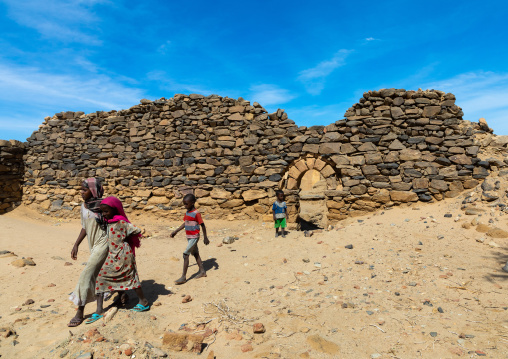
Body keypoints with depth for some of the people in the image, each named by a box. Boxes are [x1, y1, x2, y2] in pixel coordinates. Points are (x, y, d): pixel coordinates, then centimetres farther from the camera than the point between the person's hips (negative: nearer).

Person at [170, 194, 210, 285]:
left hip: (194, 237, -8)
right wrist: (176, 231, 16)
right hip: (189, 237, 8)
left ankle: (183, 277, -4)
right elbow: (185, 224, 17)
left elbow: (202, 225, -13)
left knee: (185, 254, -10)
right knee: (195, 254, 15)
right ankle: (202, 271, 28)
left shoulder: (196, 213, -17)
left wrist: (205, 238, -11)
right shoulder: (187, 212, 7)